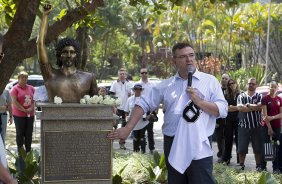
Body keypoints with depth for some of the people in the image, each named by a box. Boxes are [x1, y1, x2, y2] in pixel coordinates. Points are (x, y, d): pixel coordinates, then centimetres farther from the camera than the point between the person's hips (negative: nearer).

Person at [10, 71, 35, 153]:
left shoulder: (31, 88, 11)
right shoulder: (15, 89, -3)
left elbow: (35, 99, 9)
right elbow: (14, 102, -11)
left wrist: (31, 108, -8)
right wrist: (24, 110, -17)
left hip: (30, 115, 4)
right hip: (19, 115, -4)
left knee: (29, 133, 7)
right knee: (20, 133, 1)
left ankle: (28, 151, 16)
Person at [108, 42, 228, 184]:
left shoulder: (210, 81, 3)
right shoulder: (165, 85, 10)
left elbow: (223, 110, -2)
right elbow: (144, 104, 9)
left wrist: (199, 101, -13)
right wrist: (128, 128, 0)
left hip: (199, 147, -3)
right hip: (172, 147, 3)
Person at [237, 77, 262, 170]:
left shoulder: (259, 96, 6)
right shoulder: (241, 96, 5)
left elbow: (260, 107, -14)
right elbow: (240, 108, -14)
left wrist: (248, 105, -9)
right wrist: (254, 107, -10)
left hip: (257, 126, 0)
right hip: (244, 126, 0)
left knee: (258, 148, 4)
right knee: (242, 148, 4)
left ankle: (258, 166, 15)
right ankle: (241, 165, 17)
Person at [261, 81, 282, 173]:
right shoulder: (265, 99, -4)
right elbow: (264, 115, -10)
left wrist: (272, 117, -16)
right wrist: (269, 128, -15)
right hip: (266, 126, -4)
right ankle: (263, 167, 4)